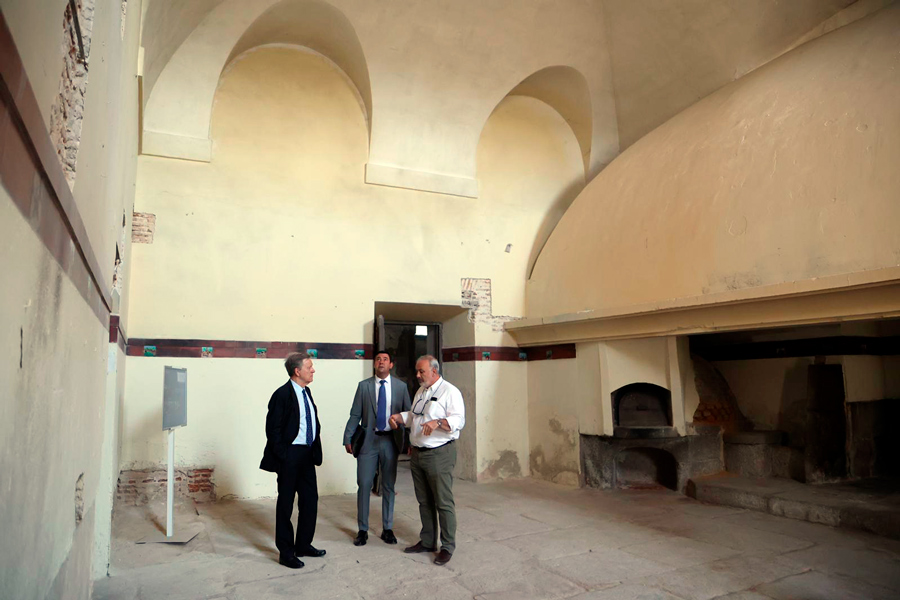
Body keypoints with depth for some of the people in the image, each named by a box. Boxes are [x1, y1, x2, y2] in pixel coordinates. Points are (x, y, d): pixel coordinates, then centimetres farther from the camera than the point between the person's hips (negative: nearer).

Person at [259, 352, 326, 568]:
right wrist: (282, 457, -16)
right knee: (286, 503, 6)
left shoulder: (306, 392, 10)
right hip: (290, 455, -8)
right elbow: (273, 429, -16)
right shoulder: (283, 394, -15)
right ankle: (286, 552, 19)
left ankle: (304, 545, 31)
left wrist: (315, 451, 9)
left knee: (310, 500, 15)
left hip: (307, 454, 8)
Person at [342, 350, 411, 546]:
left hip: (390, 440, 1)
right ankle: (362, 530, 18)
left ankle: (387, 529, 23)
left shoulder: (401, 386, 3)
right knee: (364, 485, 3)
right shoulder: (364, 386, 2)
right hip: (368, 440, 0)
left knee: (388, 486, 10)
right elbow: (355, 415, 2)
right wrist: (348, 438, -4)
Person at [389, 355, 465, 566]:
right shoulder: (420, 392, 16)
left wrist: (438, 422, -34)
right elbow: (412, 415, 25)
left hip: (439, 454, -8)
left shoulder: (449, 391, -10)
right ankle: (427, 542, 31)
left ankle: (447, 547, 12)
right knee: (424, 501, 18)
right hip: (417, 453, 8)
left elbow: (458, 420, -19)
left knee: (443, 502, -1)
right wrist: (399, 417, 6)